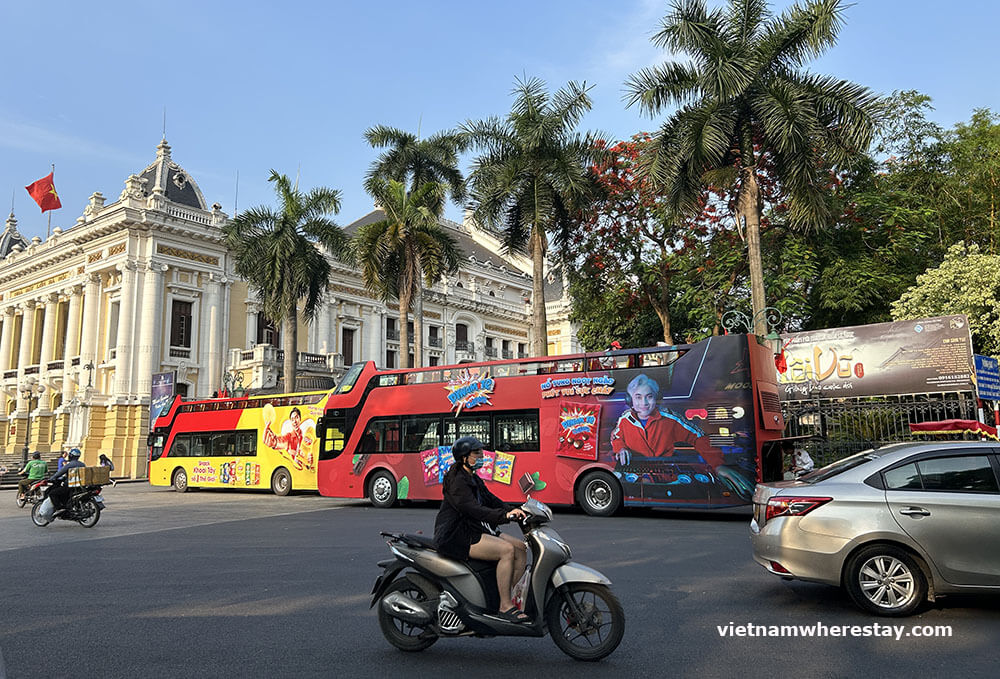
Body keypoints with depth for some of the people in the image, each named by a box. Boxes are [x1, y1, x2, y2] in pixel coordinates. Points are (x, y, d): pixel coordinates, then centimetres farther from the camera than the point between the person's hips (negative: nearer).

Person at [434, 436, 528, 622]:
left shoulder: (474, 479, 18)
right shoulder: (457, 481, -14)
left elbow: (491, 500, 14)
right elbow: (473, 509, -27)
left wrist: (514, 513, -2)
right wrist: (504, 515, -36)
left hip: (475, 530, 10)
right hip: (456, 536, -10)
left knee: (521, 547, 1)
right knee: (507, 550, -25)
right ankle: (505, 607, -20)